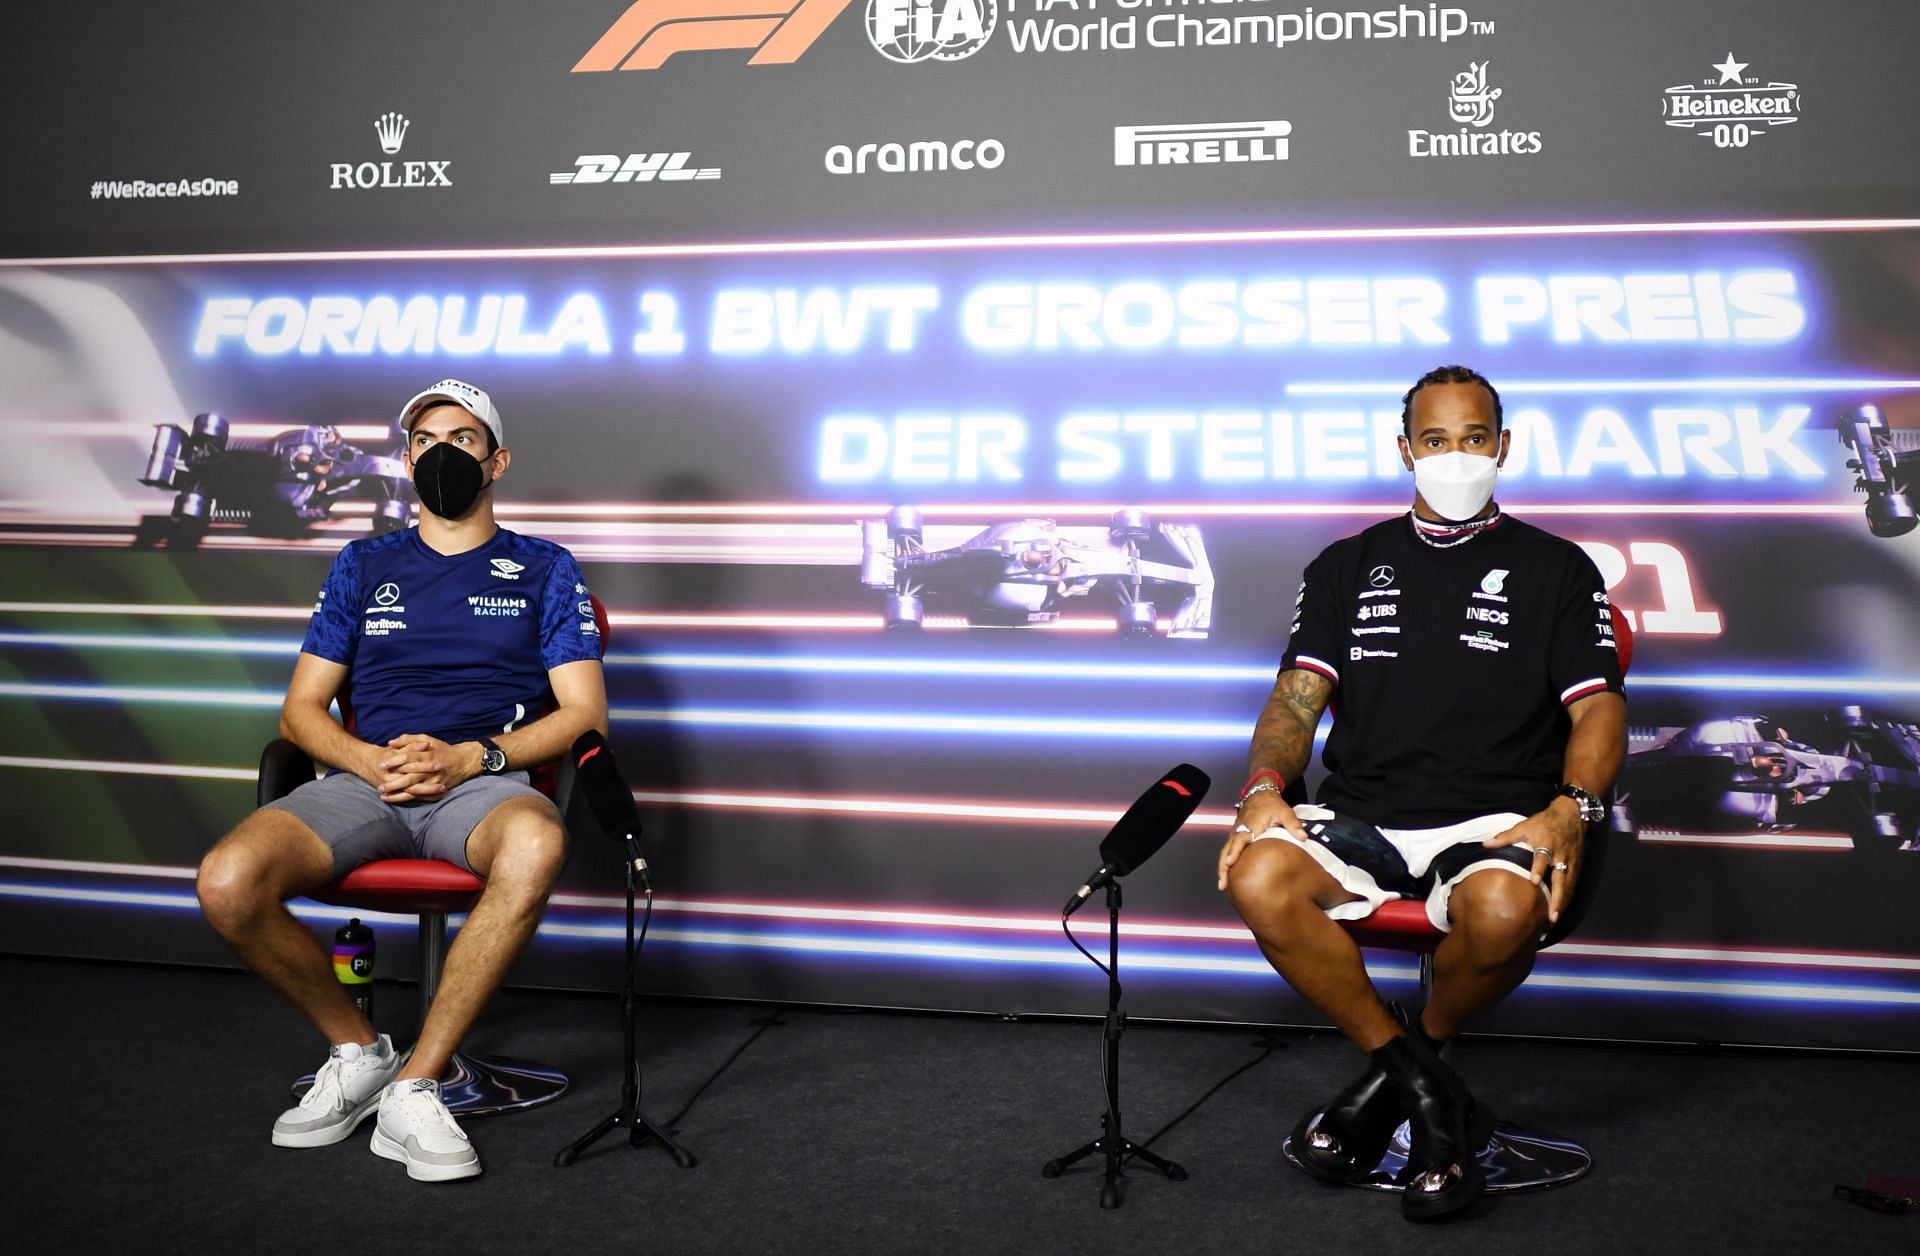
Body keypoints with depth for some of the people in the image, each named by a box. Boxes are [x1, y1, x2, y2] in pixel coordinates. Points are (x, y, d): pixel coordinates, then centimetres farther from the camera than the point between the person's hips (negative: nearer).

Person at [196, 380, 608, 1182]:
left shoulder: (543, 569, 15)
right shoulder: (363, 565, 21)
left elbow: (584, 710, 5)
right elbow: (301, 709, 17)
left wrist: (468, 757, -11)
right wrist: (370, 760, -6)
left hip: (483, 781, -2)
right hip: (363, 778, 3)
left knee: (536, 845, -40)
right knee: (227, 882, -28)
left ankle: (415, 1085, -26)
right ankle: (358, 1049, -3)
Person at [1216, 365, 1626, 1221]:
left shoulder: (1555, 568, 15)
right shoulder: (1349, 565, 19)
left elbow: (1598, 706, 5)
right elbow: (1298, 695, 10)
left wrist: (1571, 808, -16)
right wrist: (1265, 787, -11)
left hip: (1494, 820, -1)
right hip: (1360, 815, 2)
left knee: (1506, 909, -37)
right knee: (1259, 877, -30)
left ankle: (1411, 1055, -2)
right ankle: (1422, 1086, -12)